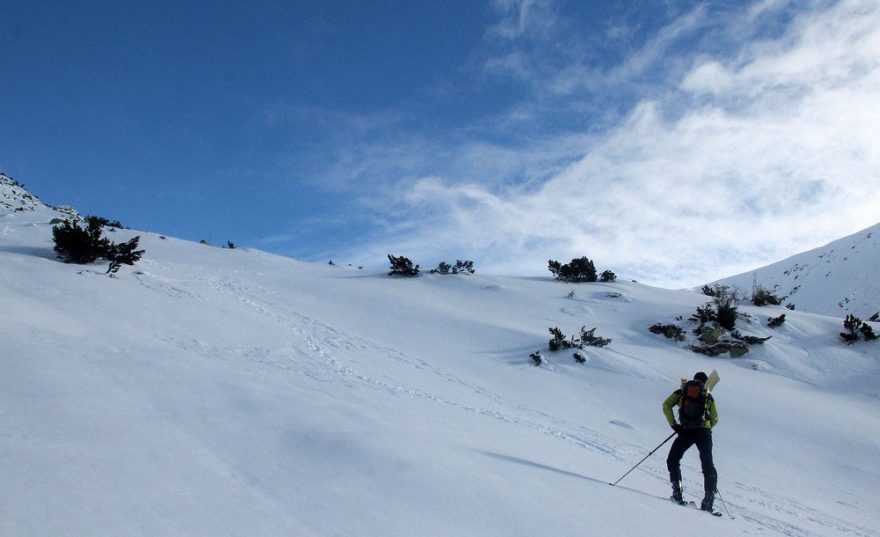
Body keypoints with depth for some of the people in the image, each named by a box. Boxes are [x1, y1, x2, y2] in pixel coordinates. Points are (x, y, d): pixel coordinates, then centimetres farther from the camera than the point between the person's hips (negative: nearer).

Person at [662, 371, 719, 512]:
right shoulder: (708, 396, 18)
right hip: (704, 433, 1)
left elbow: (666, 405, 4)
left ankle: (677, 490, -4)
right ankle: (709, 496, -1)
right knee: (708, 466, 11)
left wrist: (673, 424, 4)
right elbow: (714, 418, 16)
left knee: (672, 460, 13)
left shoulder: (682, 392, 16)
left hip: (686, 431, -1)